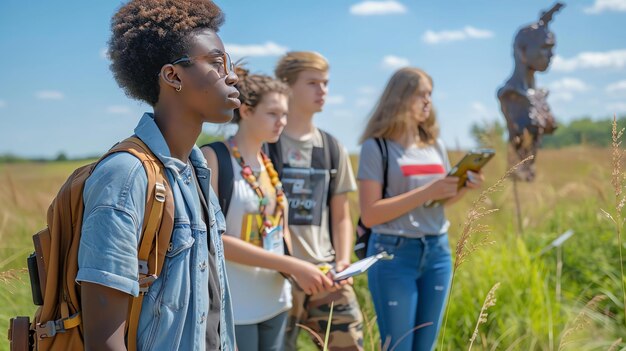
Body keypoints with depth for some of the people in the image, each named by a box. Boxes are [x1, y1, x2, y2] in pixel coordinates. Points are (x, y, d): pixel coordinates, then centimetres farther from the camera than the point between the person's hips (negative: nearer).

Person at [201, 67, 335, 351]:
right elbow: (214, 238, -17)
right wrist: (290, 265, -20)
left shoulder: (271, 163, 10)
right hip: (233, 310, -7)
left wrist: (300, 270, -5)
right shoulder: (213, 158, -10)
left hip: (275, 303, 7)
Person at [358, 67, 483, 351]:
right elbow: (370, 214, -15)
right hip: (393, 254, -6)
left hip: (438, 251, 6)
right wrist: (427, 192, -20)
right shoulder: (376, 147, -8)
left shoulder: (435, 145, 10)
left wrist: (463, 188, -3)